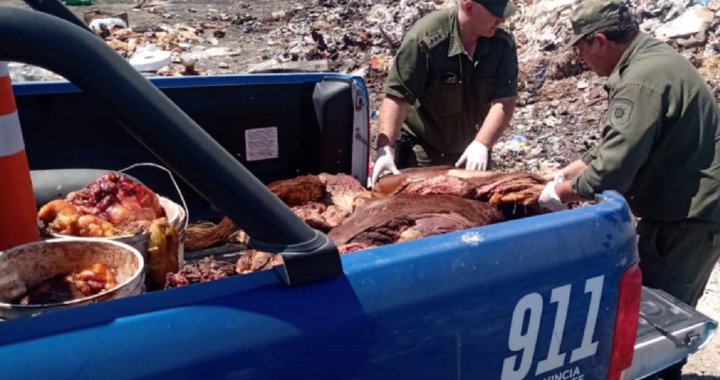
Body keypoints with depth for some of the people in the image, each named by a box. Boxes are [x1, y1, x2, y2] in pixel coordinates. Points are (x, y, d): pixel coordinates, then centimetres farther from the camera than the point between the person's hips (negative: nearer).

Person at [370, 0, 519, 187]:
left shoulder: (503, 43, -12)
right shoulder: (424, 39, -25)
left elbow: (505, 100, -16)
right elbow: (396, 97, -27)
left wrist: (481, 144, -28)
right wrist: (385, 148, -35)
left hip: (472, 149, 4)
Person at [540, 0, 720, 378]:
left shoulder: (640, 82, -25)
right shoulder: (653, 57, 9)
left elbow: (613, 168, -29)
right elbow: (621, 141, 16)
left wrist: (563, 192, -13)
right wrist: (572, 169, 11)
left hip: (685, 218, -10)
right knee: (669, 307, 22)